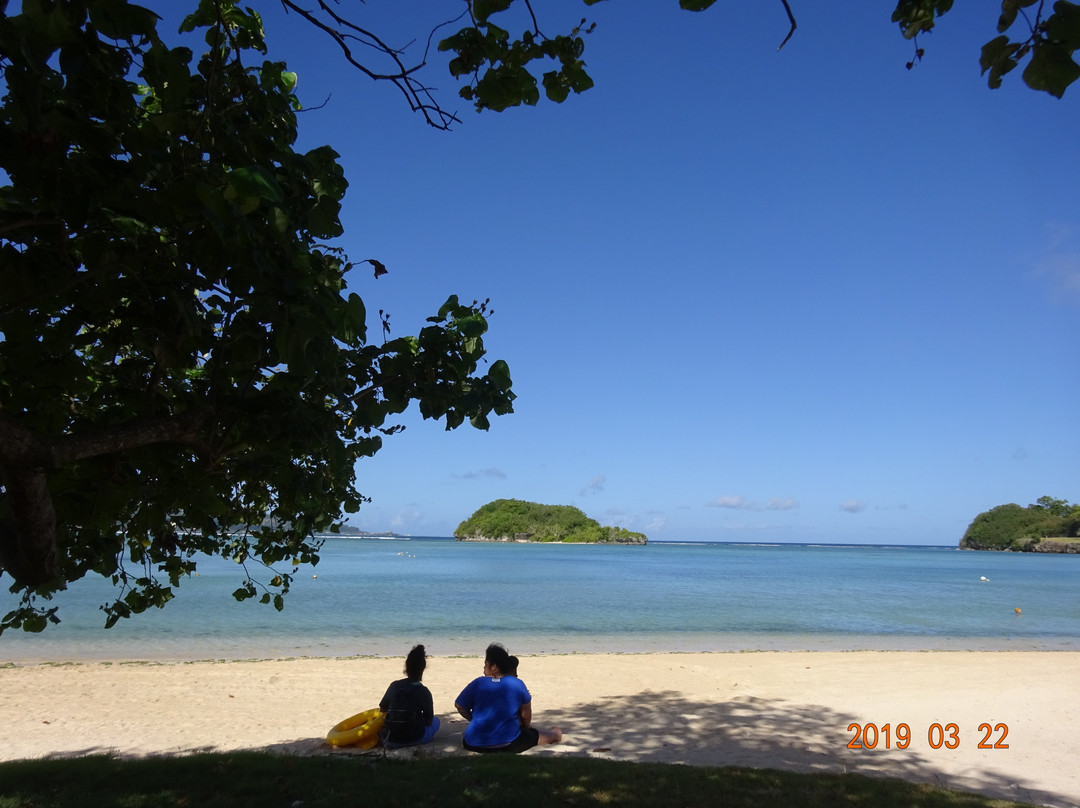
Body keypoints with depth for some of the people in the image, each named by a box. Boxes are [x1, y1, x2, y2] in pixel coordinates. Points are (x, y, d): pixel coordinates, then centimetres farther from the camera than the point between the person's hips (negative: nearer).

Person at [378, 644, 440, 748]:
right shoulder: (423, 691, -12)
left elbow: (382, 709, 10)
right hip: (414, 739, -1)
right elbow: (429, 721, -5)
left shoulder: (394, 685, -2)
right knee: (435, 721, 21)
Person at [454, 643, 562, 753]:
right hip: (509, 745, -1)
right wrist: (527, 727, 29)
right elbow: (526, 714, 8)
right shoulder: (518, 684, -3)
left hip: (474, 745, 1)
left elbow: (459, 706, 7)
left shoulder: (477, 684, -3)